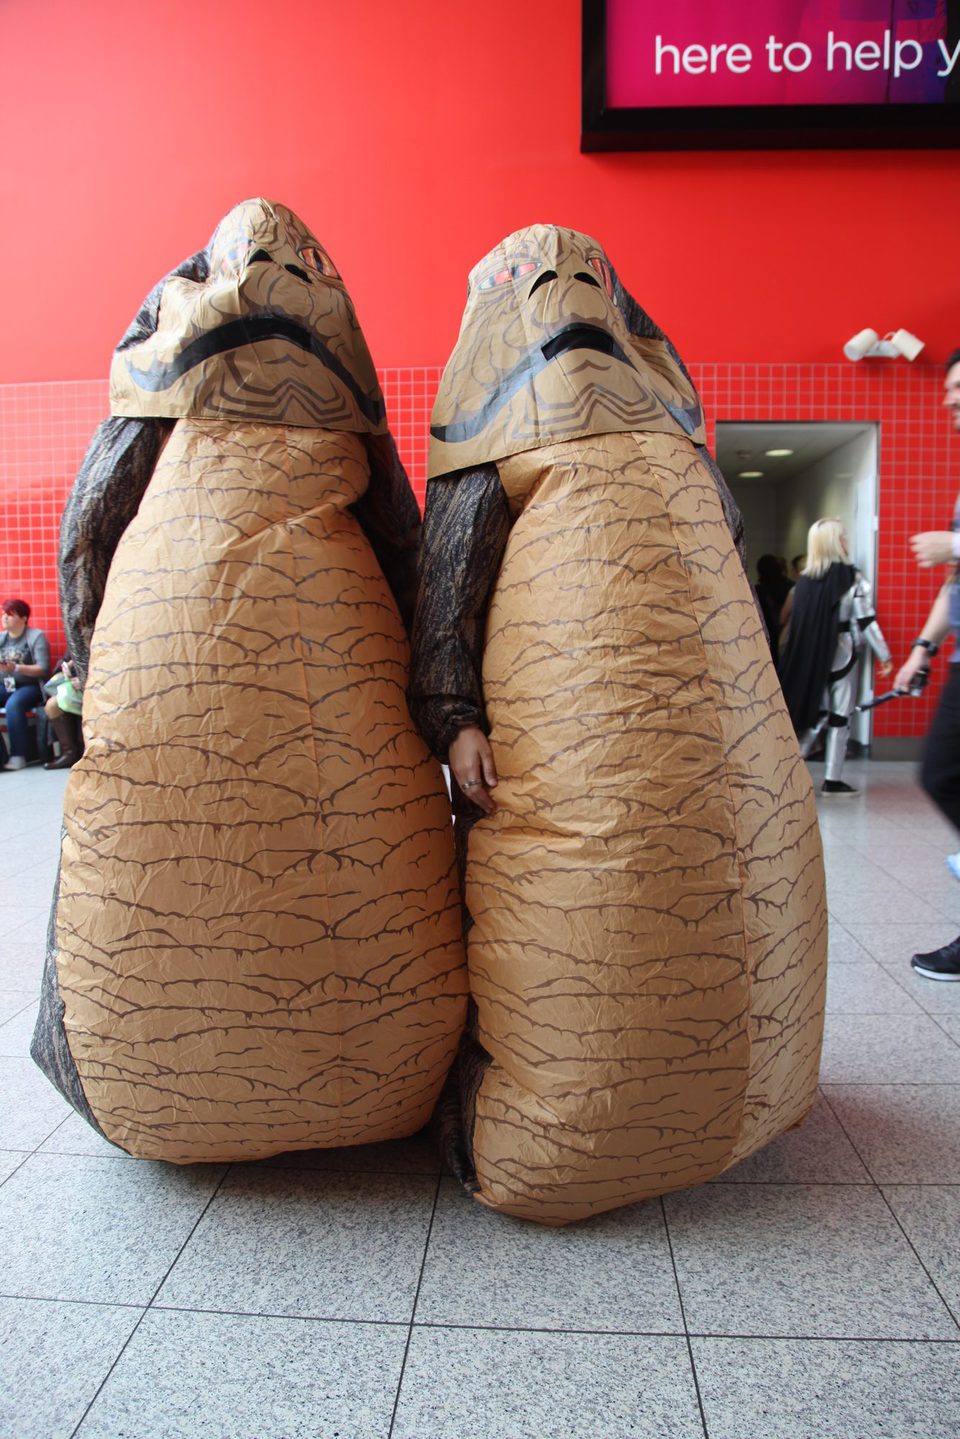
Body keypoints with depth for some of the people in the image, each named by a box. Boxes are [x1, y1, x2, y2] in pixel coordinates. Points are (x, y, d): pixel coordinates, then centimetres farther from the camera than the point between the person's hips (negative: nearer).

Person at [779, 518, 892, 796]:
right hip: (842, 656, -4)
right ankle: (832, 780, 7)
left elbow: (796, 621, 6)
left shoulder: (804, 580, 3)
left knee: (815, 714, 15)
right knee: (839, 716, 4)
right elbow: (865, 621, -9)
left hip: (809, 658, 4)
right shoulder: (852, 578, -9)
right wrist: (884, 656, -1)